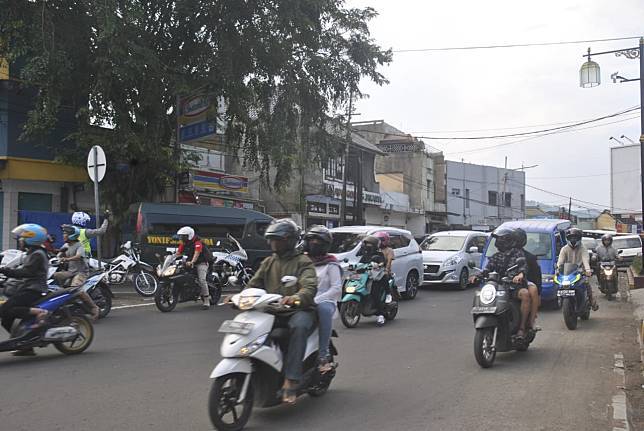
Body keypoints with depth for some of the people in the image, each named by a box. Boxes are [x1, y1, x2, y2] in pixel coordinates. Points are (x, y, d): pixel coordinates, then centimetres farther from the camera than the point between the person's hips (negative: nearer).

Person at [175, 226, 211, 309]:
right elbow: (178, 253, 5)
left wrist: (191, 262, -49)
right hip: (190, 263, 8)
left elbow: (197, 253, -33)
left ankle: (206, 301, -20)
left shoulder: (197, 243, -18)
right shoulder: (183, 244, 7)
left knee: (202, 280, -24)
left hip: (201, 263, -8)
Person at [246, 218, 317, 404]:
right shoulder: (268, 262, 20)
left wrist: (295, 297, -38)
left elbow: (310, 287, -17)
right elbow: (254, 284, 15)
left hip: (299, 310, -6)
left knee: (298, 326, -39)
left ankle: (291, 382, -39)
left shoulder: (303, 262, 0)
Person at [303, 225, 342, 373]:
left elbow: (336, 289, -5)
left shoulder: (330, 264, 6)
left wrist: (315, 300, -17)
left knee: (324, 308, -40)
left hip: (325, 302, -3)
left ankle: (323, 355, -36)